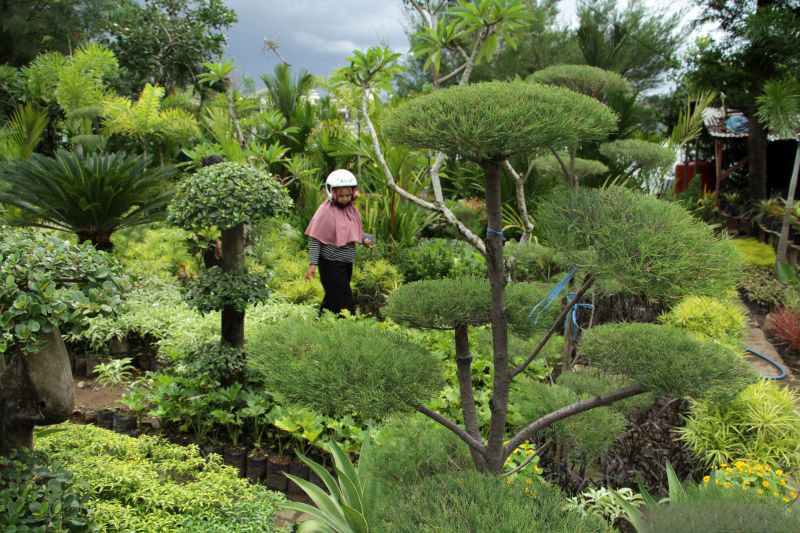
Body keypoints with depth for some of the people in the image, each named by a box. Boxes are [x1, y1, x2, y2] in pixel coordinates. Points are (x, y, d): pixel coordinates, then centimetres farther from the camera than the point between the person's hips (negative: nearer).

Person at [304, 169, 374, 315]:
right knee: (344, 300, -7)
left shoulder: (351, 209, 6)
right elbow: (315, 239, -15)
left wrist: (365, 239, -1)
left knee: (332, 298, 17)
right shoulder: (325, 211, -16)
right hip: (331, 263, -7)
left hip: (347, 263, 7)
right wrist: (313, 263, -21)